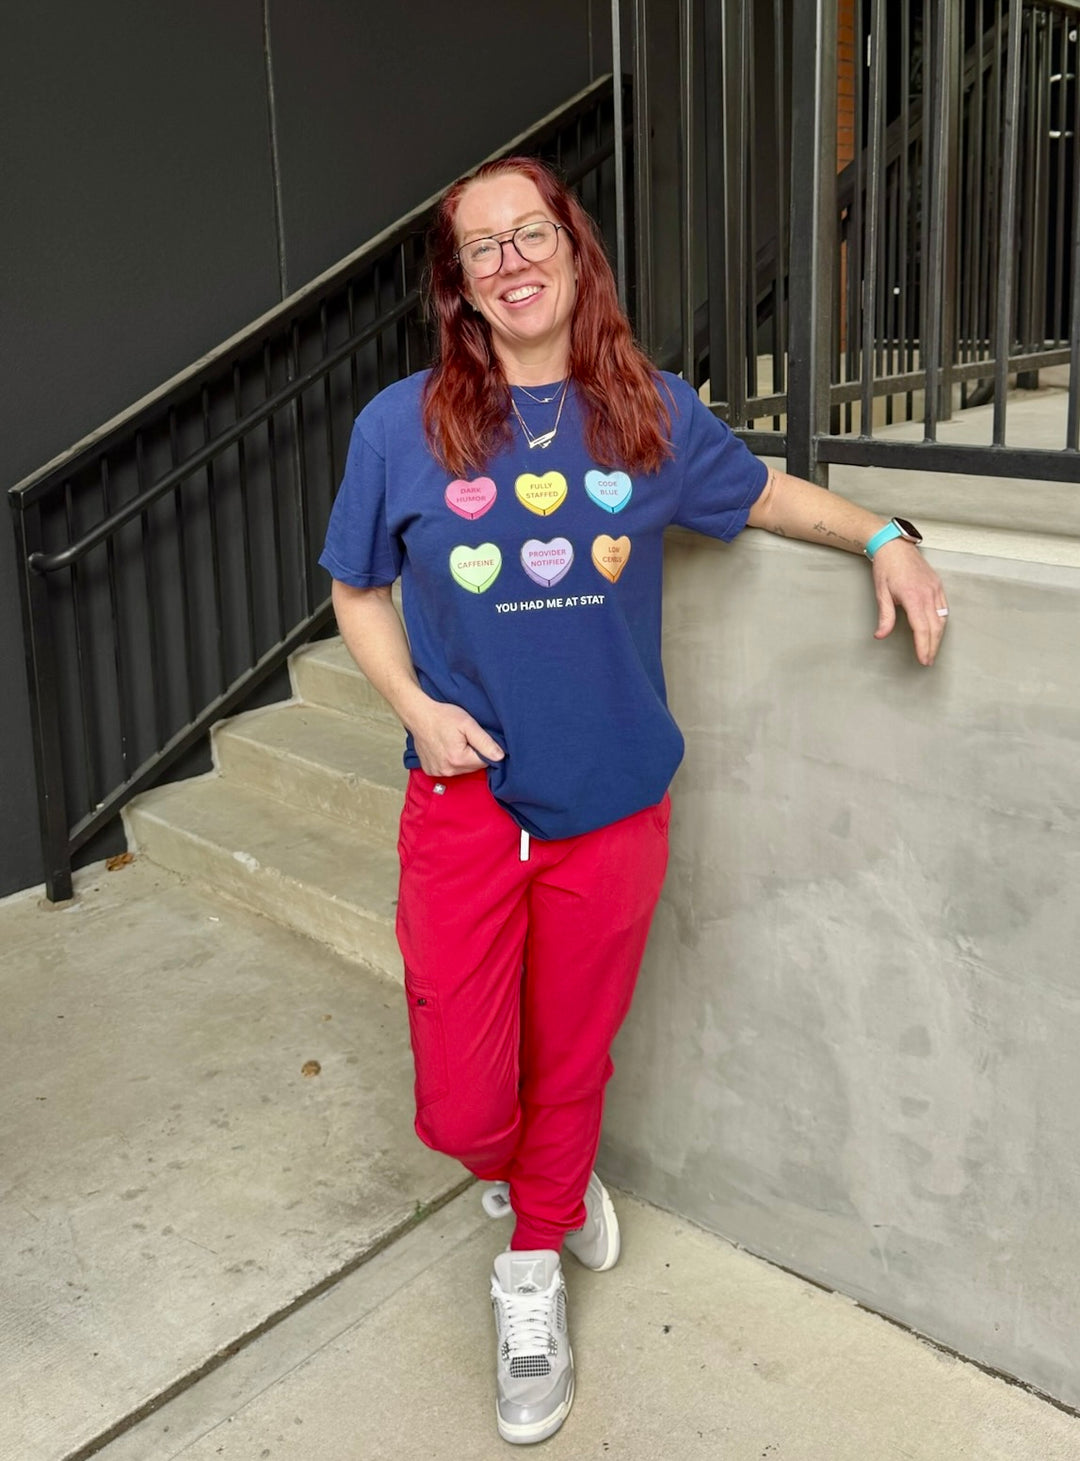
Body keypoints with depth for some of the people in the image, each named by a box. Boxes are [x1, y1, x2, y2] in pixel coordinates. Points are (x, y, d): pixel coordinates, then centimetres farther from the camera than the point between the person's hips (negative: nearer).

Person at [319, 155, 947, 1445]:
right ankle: (546, 1183, 40)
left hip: (611, 807, 2)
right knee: (461, 1109, 1)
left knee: (570, 1068, 16)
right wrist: (416, 703, -11)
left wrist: (885, 536, 3)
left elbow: (762, 495, 17)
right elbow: (357, 591, 5)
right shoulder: (403, 426, -7)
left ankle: (532, 1272, 46)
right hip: (465, 802, -1)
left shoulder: (654, 414, -2)